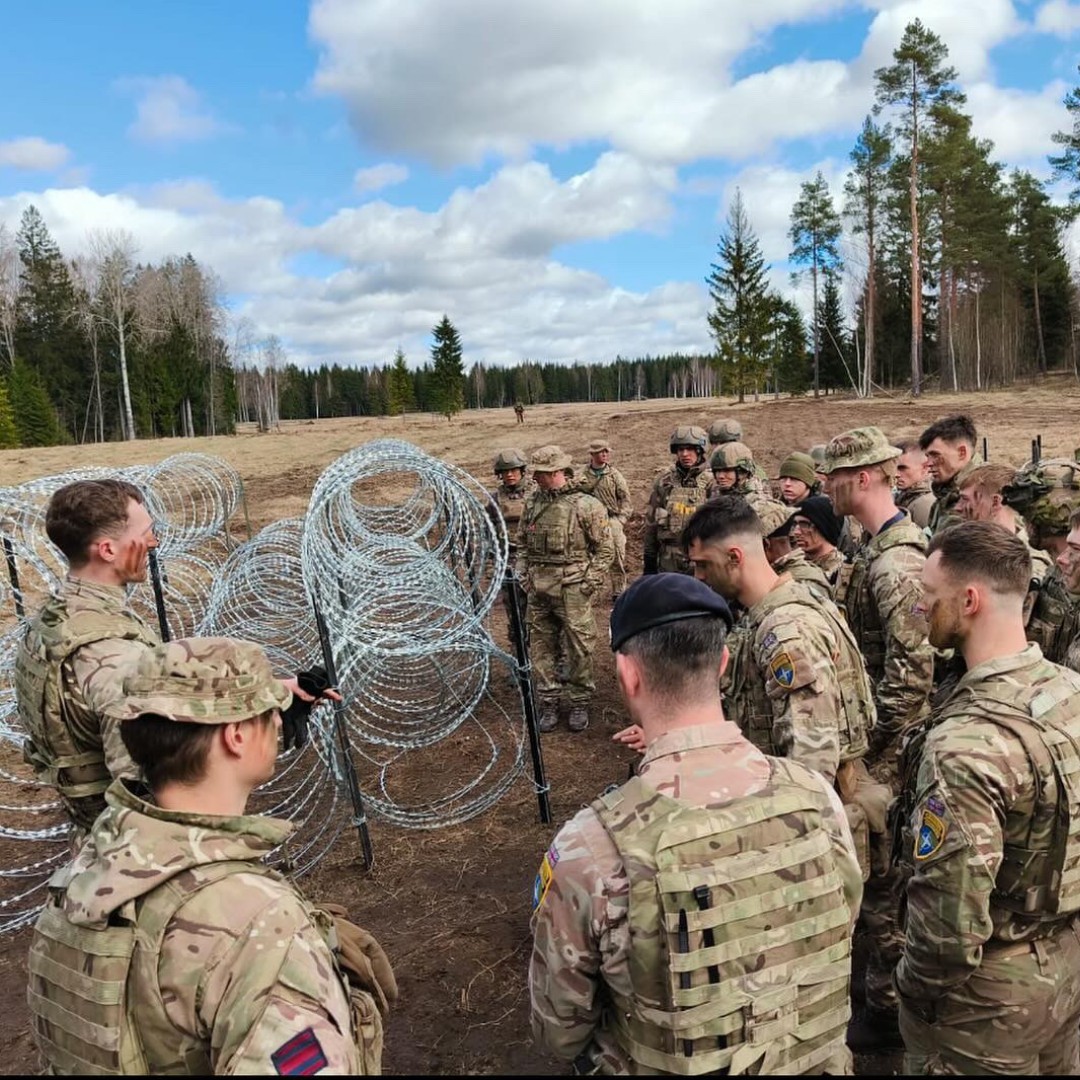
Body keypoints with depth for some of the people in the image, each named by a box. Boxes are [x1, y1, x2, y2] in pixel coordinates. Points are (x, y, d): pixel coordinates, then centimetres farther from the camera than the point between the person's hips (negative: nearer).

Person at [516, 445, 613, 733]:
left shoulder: (586, 506, -8)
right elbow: (522, 543, 19)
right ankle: (548, 703, 24)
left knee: (579, 649, 2)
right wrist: (522, 572, 8)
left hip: (572, 589, -5)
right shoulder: (532, 503, 7)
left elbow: (605, 549, -2)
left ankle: (580, 703, 19)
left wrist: (590, 581, -9)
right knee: (541, 647, 11)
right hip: (538, 589, 5)